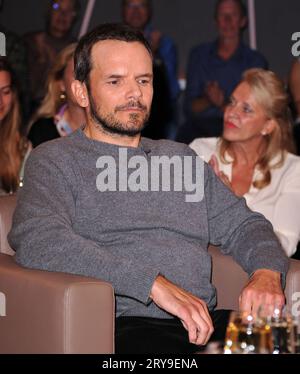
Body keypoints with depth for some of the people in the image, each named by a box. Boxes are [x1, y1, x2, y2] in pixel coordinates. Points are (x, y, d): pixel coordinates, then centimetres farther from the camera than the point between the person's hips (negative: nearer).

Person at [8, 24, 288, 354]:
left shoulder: (181, 158, 26)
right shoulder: (55, 161, 5)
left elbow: (242, 224, 25)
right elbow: (36, 242, -13)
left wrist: (267, 272, -1)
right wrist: (154, 283, -20)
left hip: (205, 321, 6)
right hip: (124, 324, -5)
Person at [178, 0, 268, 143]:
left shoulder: (256, 61, 8)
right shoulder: (199, 55, 16)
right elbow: (189, 108, 11)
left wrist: (223, 105, -16)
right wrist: (207, 100, -11)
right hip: (199, 125, 2)